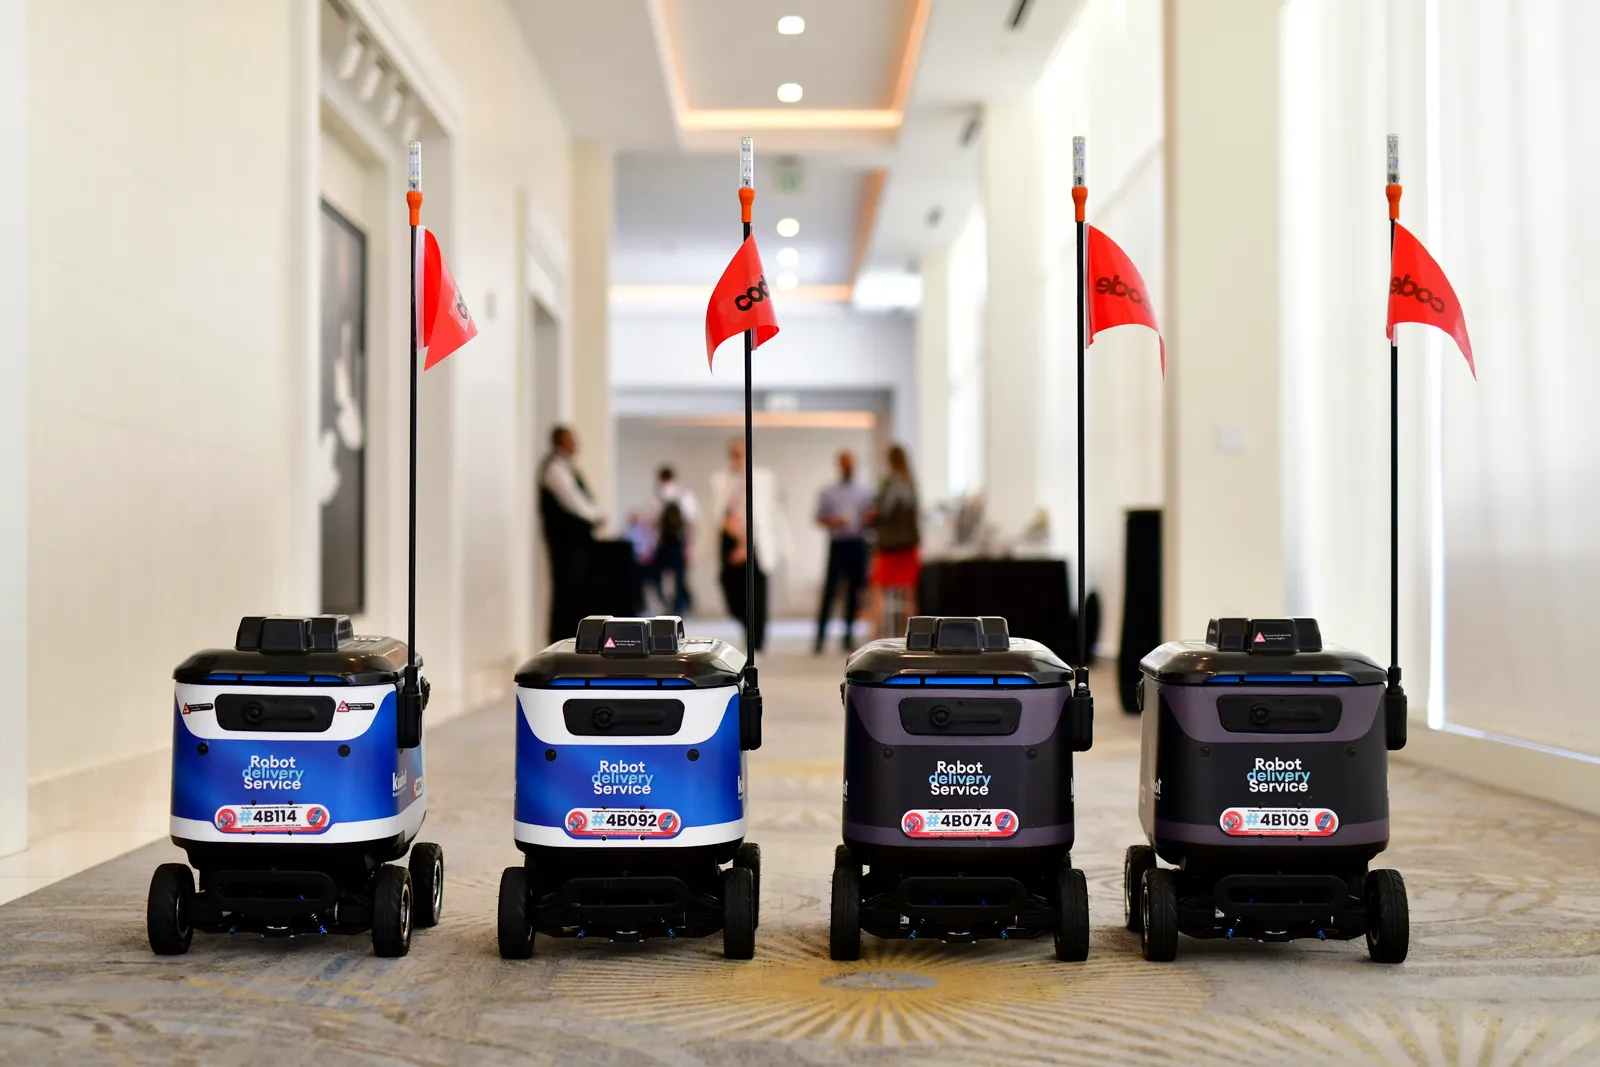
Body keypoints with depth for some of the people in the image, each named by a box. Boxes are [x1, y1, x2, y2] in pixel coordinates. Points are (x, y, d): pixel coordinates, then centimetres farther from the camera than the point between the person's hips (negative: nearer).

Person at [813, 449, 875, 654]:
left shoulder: (865, 492, 11)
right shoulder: (828, 493, 7)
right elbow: (819, 518, 7)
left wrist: (868, 520, -10)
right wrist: (832, 522, -14)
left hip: (858, 543, 2)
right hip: (837, 543, -2)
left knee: (854, 591, 3)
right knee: (829, 590, -8)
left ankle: (848, 636, 11)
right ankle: (821, 636, -6)